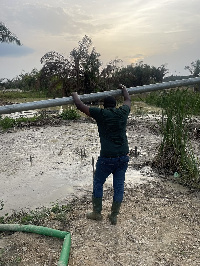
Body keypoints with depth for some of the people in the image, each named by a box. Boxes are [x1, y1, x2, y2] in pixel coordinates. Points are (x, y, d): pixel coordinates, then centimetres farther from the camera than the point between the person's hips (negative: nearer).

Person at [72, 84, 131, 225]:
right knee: (119, 186, 14)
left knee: (98, 183, 16)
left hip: (107, 157, -4)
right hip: (123, 156, 4)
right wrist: (124, 89, 46)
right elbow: (128, 100, 29)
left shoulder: (100, 113, -4)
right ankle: (114, 216, 23)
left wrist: (75, 95, 21)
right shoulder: (122, 112, 6)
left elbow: (80, 106, 2)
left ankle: (97, 213, 26)